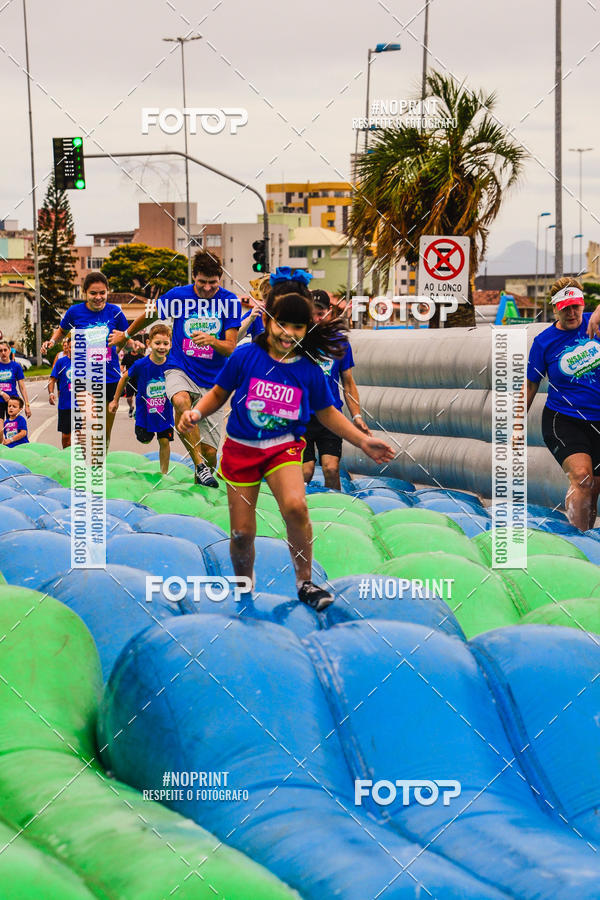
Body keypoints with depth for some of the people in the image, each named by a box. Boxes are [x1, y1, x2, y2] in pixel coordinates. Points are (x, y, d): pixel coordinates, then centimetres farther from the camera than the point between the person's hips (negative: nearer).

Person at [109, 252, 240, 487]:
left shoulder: (229, 301, -5)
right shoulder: (178, 295, -3)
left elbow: (231, 348, -6)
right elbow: (150, 315, 17)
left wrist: (212, 341, -28)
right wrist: (126, 335, 31)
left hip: (213, 379, 0)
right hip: (179, 369, 0)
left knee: (210, 451, -6)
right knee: (181, 401, -39)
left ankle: (202, 477, 26)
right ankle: (199, 464, -29)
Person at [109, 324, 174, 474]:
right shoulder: (140, 364, -21)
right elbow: (124, 378, -2)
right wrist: (115, 400, 5)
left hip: (165, 411, 1)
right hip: (145, 410, 0)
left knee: (164, 441, 2)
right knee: (145, 440, 13)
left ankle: (164, 474, 17)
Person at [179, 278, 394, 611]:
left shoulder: (309, 370, -3)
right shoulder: (245, 356, -7)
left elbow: (328, 412, 12)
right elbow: (219, 394, 8)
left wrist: (363, 441, 7)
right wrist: (197, 412, -11)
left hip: (284, 447, 0)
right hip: (241, 447, 0)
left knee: (295, 506, -30)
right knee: (242, 533, 0)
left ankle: (305, 583, -11)